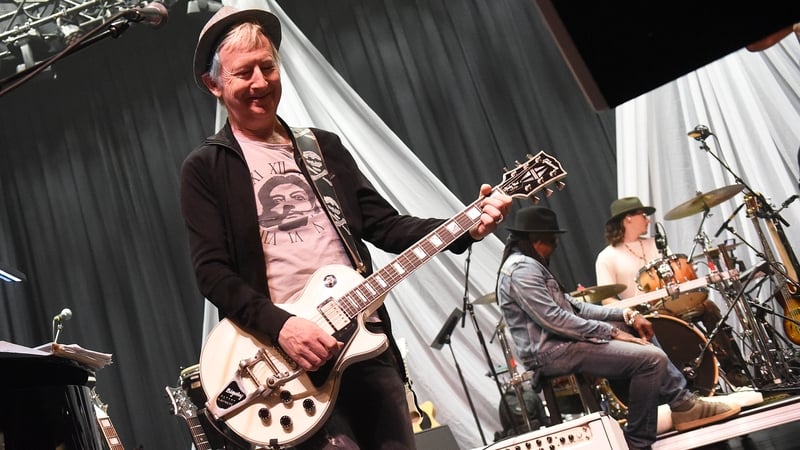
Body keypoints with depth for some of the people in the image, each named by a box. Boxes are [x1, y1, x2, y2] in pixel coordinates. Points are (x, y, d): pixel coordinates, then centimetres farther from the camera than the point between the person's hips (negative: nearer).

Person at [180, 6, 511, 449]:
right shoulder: (205, 168, 1)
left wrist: (462, 229, -3)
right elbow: (212, 271, -7)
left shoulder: (323, 146, 16)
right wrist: (280, 326, -21)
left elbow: (383, 224, 12)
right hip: (289, 355, -4)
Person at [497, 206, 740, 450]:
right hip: (550, 352, -11)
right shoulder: (522, 269, -16)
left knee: (639, 331, 18)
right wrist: (612, 332, -16)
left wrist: (626, 315, 5)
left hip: (556, 342, 11)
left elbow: (571, 306, 15)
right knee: (651, 358, -16)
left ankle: (683, 403, 13)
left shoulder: (530, 264, 18)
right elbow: (555, 320, -24)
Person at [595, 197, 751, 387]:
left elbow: (677, 273, 18)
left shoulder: (654, 244, 18)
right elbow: (607, 299, -9)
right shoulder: (607, 258, -2)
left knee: (708, 306, -20)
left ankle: (734, 370, -18)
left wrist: (691, 279, -6)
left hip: (672, 303, 5)